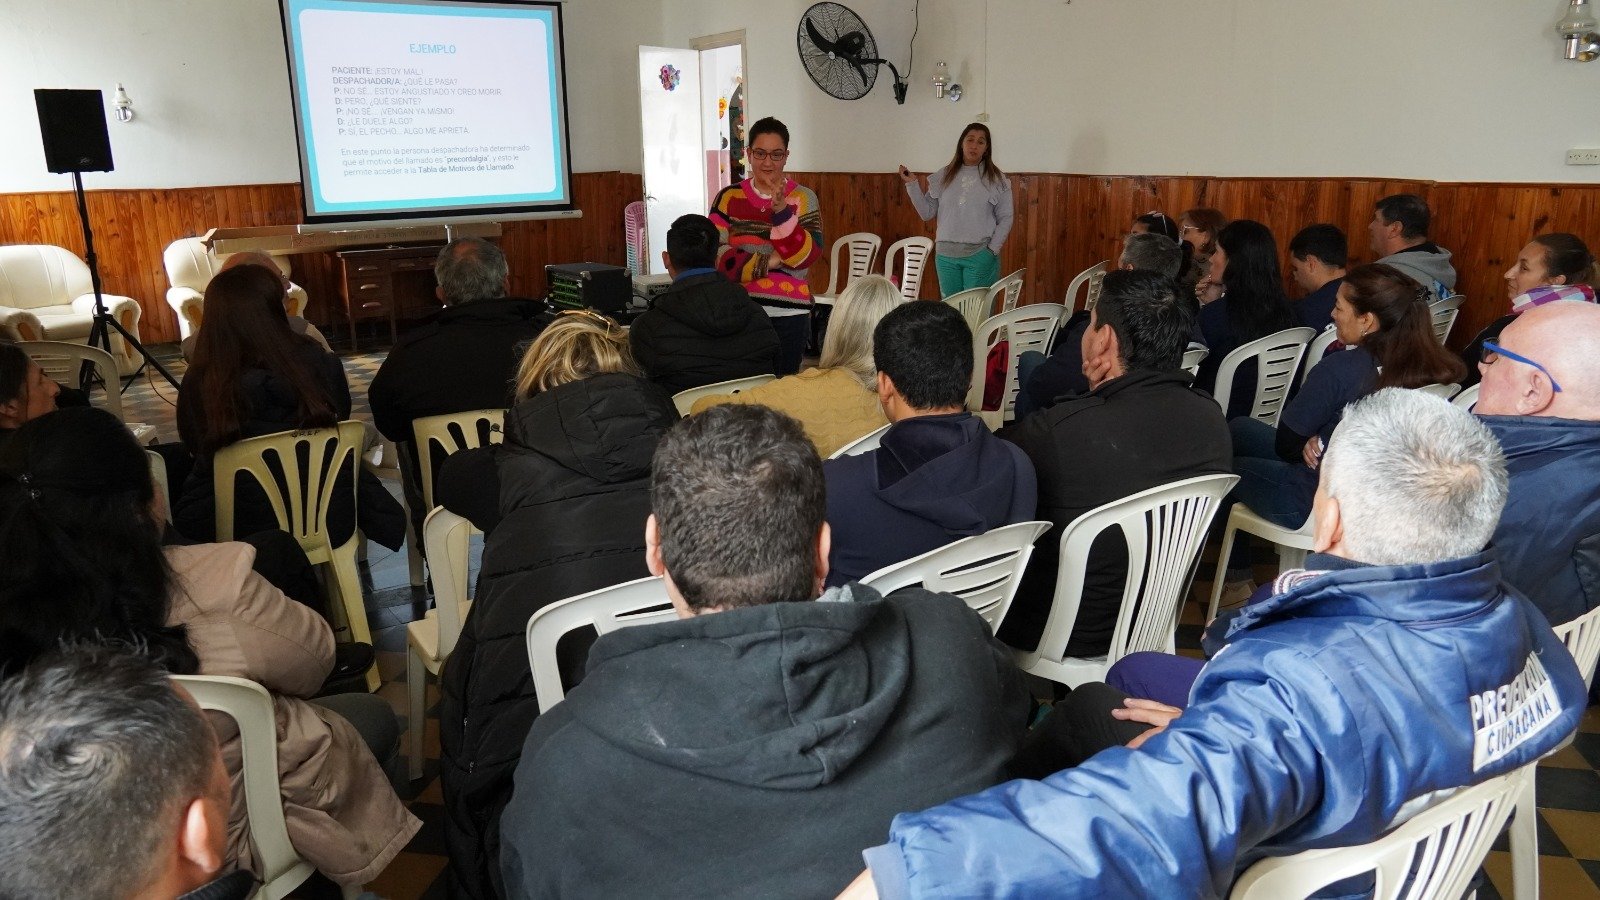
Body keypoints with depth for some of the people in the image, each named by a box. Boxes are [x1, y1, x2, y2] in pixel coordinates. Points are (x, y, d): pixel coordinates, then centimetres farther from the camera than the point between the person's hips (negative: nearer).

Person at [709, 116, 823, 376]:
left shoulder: (803, 198, 4)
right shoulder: (729, 197, 6)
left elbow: (807, 256, -9)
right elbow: (715, 254, -4)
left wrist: (781, 210, -19)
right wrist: (767, 262, -11)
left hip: (788, 314, -1)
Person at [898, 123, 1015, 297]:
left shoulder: (997, 179, 1)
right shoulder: (943, 176, 7)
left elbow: (1005, 219, 1)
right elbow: (927, 213, 5)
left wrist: (992, 250, -8)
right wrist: (912, 185, -3)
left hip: (980, 255, -2)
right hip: (946, 255, 2)